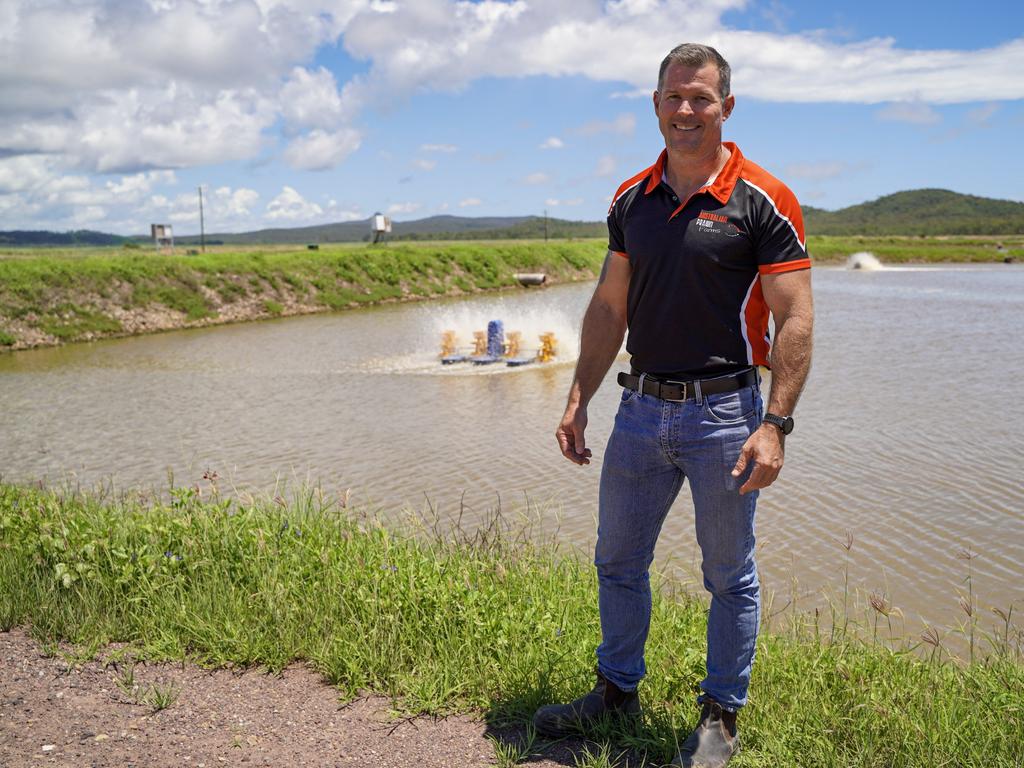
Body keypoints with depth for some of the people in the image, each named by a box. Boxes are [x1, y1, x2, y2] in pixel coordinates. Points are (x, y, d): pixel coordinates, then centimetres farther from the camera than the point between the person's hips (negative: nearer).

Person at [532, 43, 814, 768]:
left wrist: (775, 424, -19)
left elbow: (796, 320, -12)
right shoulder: (631, 200, 7)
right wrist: (579, 400, 7)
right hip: (641, 409, 5)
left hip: (724, 411, -5)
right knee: (617, 561, 15)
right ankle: (618, 688, 35)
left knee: (730, 576, 9)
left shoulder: (763, 201, -8)